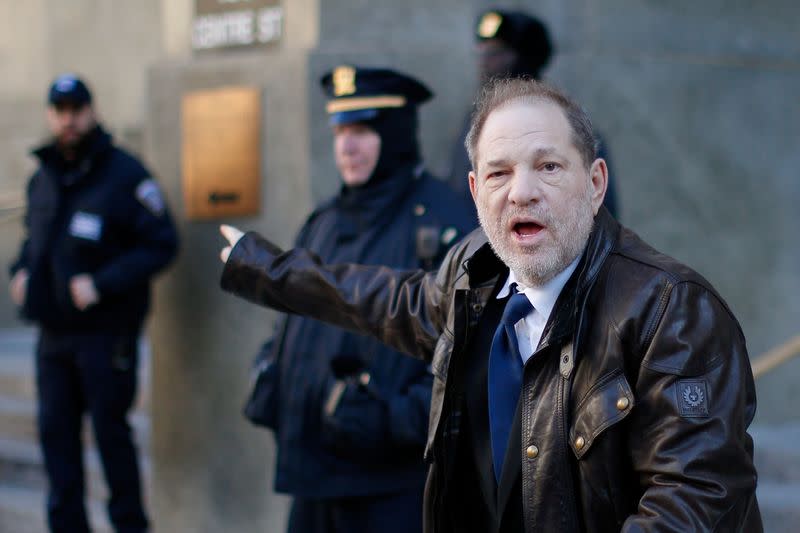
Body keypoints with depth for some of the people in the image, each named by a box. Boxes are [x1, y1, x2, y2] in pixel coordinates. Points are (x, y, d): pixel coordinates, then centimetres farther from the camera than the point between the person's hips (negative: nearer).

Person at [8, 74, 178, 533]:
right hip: (53, 331, 6)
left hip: (107, 334, -6)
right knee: (56, 431, 7)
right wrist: (22, 271, 5)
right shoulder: (43, 178, 11)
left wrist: (101, 283, -19)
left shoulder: (125, 174, -10)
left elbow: (161, 244, -13)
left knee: (110, 429, 0)